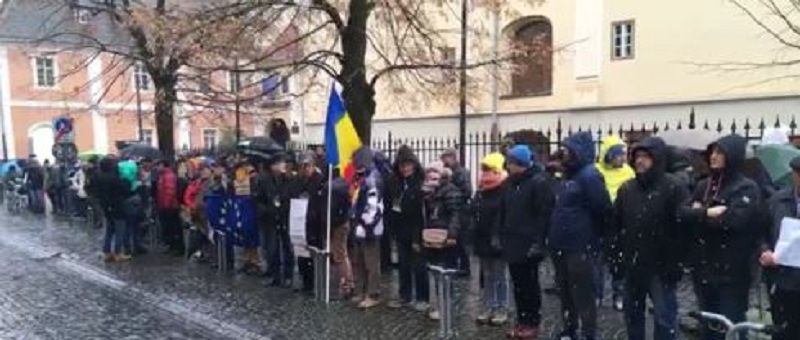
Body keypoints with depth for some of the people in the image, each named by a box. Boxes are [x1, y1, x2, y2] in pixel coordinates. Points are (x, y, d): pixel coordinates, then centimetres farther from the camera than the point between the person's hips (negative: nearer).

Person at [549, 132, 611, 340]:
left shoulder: (589, 176, -14)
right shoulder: (569, 174, 13)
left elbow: (603, 209, -18)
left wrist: (593, 235, -6)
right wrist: (555, 237, 15)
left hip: (580, 247, -9)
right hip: (561, 245, 9)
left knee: (582, 294, 0)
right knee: (565, 291, 17)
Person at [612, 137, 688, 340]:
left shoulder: (674, 188, -11)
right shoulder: (627, 188, 8)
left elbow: (682, 226, -15)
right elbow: (616, 222, 11)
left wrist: (676, 263, -16)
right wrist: (617, 251, 6)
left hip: (661, 266, -6)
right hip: (632, 264, 6)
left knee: (665, 317, 3)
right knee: (632, 313, 17)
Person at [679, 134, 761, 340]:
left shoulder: (747, 188, -8)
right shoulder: (703, 186, 10)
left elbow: (734, 220, -23)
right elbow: (683, 213, -1)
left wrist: (699, 215, -11)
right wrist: (706, 213, -17)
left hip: (731, 271, -6)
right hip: (703, 268, 6)